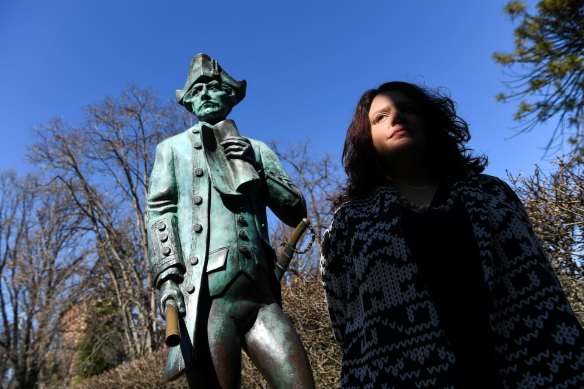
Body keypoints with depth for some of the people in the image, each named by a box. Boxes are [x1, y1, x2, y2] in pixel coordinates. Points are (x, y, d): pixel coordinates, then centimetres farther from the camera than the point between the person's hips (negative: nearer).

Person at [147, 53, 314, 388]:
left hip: (262, 296, 2)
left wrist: (257, 171, 1)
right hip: (208, 297, -1)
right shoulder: (173, 148, 19)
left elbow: (296, 213, 15)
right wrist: (168, 278, -10)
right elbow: (160, 214, 6)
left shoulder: (257, 149, 21)